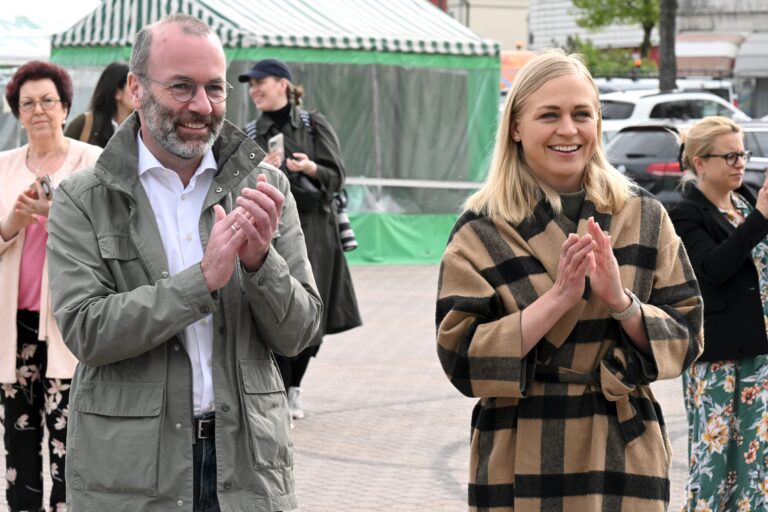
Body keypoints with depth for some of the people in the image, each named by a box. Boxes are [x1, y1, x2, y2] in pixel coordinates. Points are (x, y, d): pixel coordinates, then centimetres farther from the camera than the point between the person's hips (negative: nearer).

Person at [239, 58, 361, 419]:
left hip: (313, 230, -1)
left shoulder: (315, 126, 4)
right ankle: (281, 393, 0)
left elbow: (337, 176, 2)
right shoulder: (248, 135, 10)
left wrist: (312, 169, -18)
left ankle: (294, 386, 19)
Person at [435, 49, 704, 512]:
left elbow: (686, 339, 2)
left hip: (624, 456, 2)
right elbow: (460, 357, -10)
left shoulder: (644, 218, 4)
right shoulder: (481, 231, -3)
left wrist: (621, 301, -17)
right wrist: (558, 297, -19)